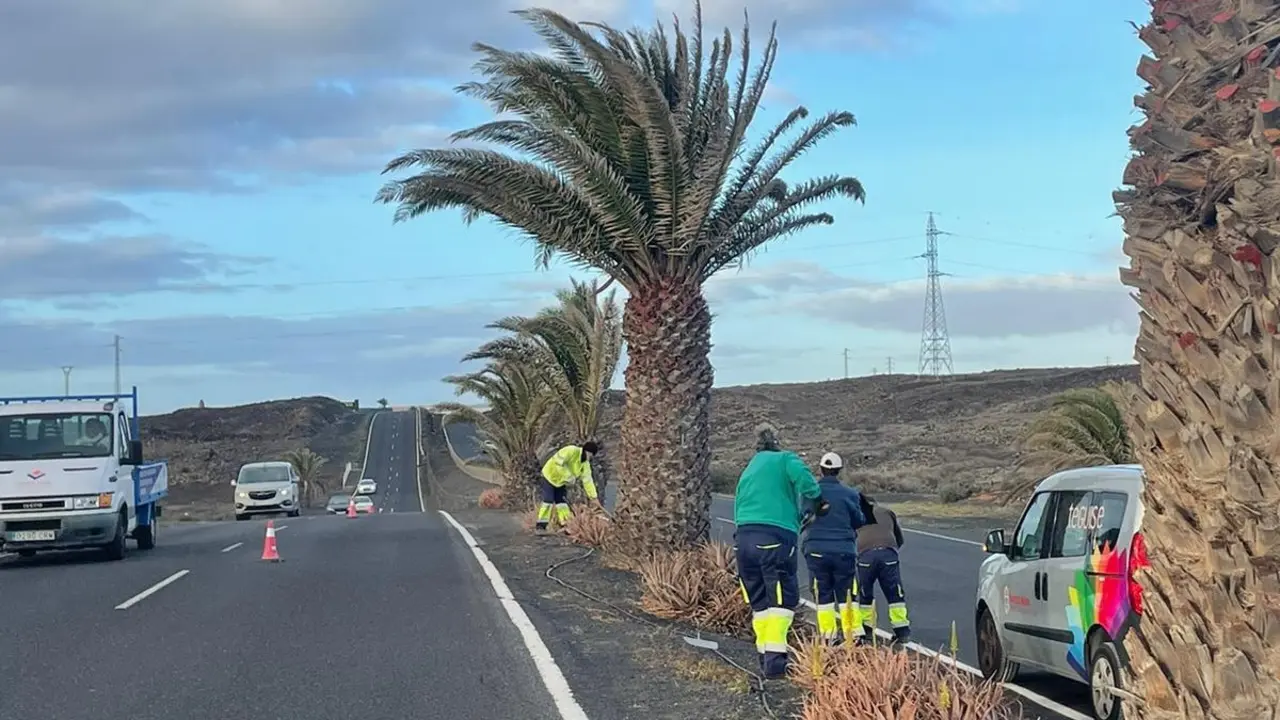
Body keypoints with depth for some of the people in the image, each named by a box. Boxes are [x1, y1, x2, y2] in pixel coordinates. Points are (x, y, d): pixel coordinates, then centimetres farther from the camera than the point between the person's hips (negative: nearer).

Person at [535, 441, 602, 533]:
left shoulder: (585, 464, -5)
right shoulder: (571, 451, -28)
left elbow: (587, 480, -4)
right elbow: (558, 461, -34)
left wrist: (594, 497, -10)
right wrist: (569, 475, -32)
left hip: (561, 481, 7)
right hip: (550, 475, -7)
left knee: (562, 502, 4)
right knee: (548, 501, -13)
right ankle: (540, 525, -11)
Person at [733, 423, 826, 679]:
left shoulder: (748, 471, 27)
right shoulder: (785, 460, 7)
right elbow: (806, 482, -10)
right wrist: (814, 504, 8)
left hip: (743, 536, 6)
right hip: (776, 536, -6)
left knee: (759, 602, 15)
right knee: (783, 600, -4)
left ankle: (765, 656, 16)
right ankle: (774, 657, -13)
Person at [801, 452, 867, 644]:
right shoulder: (850, 494, -3)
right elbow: (859, 521, 4)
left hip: (816, 550, 0)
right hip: (844, 550, 0)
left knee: (823, 594, 7)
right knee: (847, 594, 8)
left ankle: (828, 636, 5)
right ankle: (854, 634, 6)